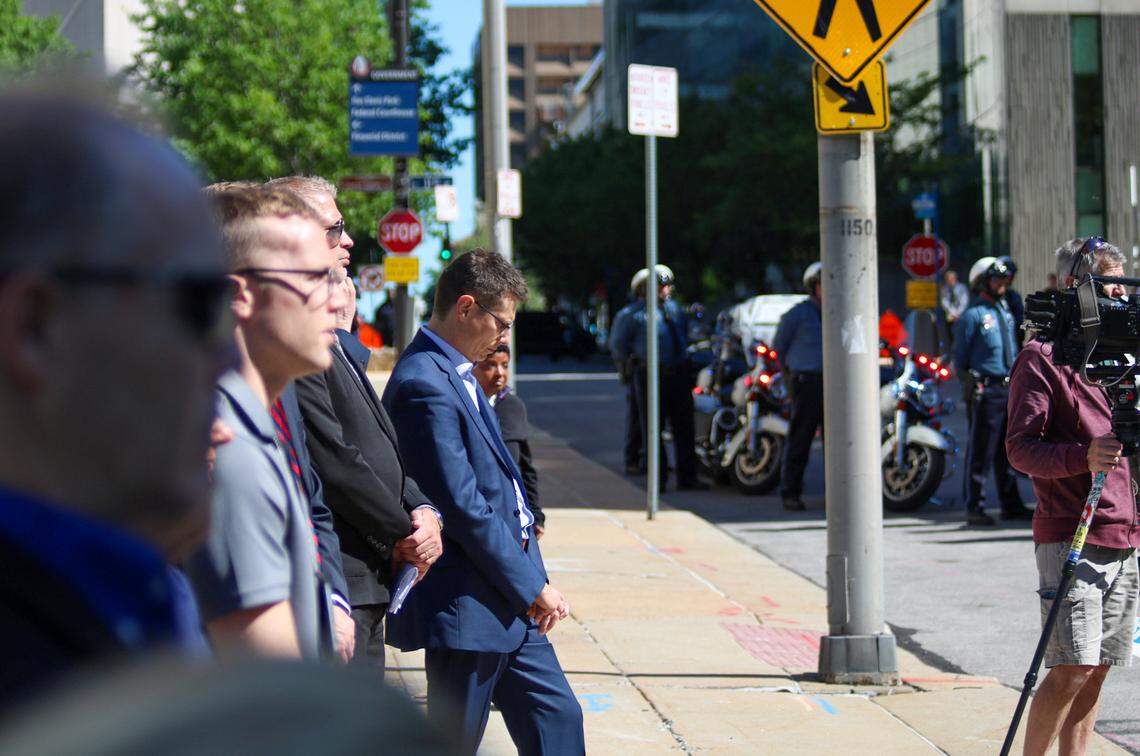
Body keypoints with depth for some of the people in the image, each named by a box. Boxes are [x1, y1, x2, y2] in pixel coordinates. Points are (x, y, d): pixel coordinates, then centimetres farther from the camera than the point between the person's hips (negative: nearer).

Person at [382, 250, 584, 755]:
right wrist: (533, 587, -15)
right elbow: (462, 509, -22)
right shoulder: (425, 385, -19)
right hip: (467, 607, -10)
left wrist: (532, 585, 11)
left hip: (507, 603, 10)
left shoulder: (457, 374, 13)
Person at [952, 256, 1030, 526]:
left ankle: (1011, 504, 21)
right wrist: (968, 384, -14)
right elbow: (960, 356, -6)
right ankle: (975, 508, -2)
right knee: (980, 453, -6)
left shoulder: (1006, 311, 18)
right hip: (985, 390, -8)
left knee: (1008, 451, 13)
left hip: (1010, 389, 8)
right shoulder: (973, 314, -6)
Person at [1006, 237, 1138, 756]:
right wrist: (1081, 457, -28)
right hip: (1069, 538, -7)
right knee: (1072, 671, -12)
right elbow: (1020, 447, -13)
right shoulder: (1041, 358, -5)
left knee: (1095, 673, 6)